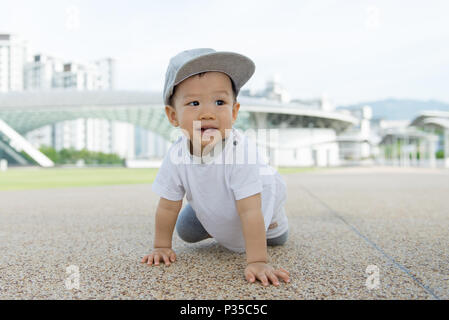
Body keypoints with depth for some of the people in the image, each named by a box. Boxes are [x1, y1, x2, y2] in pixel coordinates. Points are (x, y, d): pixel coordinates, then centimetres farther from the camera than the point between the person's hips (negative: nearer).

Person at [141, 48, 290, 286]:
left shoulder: (241, 150, -44)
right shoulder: (176, 157, -31)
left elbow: (250, 211, -44)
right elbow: (167, 206, -16)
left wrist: (257, 262, -45)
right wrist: (162, 247, -11)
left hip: (263, 197, -2)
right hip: (212, 209, 3)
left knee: (276, 239, 15)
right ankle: (218, 231, 30)